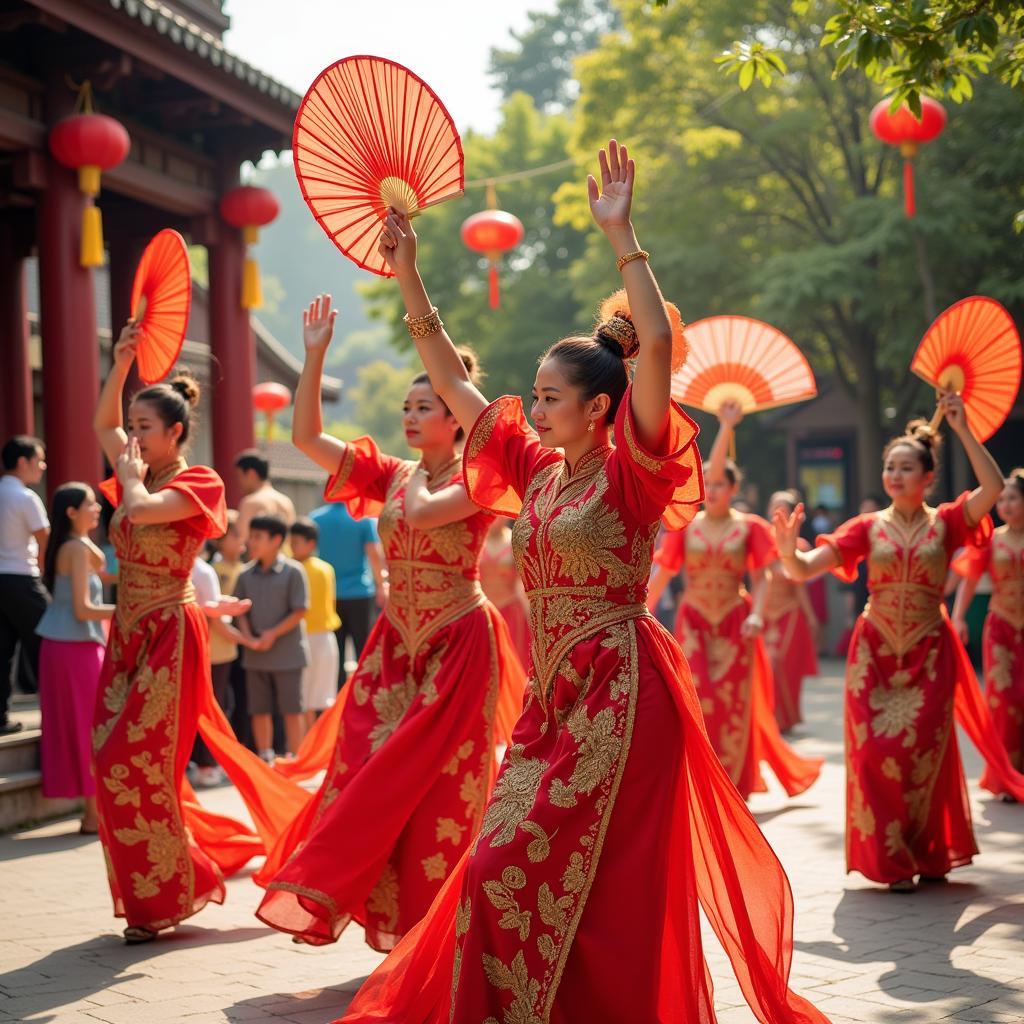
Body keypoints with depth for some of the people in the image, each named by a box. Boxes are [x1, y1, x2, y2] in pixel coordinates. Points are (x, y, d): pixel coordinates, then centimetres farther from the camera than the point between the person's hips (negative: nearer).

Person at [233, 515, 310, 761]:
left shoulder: (292, 572, -6)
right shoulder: (246, 575, 7)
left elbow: (299, 611, -9)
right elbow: (241, 611, 9)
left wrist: (273, 634, -15)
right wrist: (248, 637, -9)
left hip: (287, 651, -4)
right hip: (255, 655, 4)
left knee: (292, 709, 2)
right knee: (259, 710, 9)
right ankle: (265, 760, 19)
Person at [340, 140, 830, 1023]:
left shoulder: (629, 475, -7)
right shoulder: (538, 469, 11)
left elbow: (659, 345, -21)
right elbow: (453, 381, 15)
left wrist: (621, 237, -21)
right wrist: (408, 278, 11)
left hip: (617, 694, -7)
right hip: (555, 695, 7)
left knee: (522, 870, -9)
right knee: (507, 871, 8)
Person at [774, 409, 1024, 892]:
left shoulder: (945, 523, 0)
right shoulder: (867, 527, 1)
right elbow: (805, 569, -8)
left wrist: (963, 430, -18)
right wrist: (788, 551, -30)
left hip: (929, 654, -1)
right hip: (875, 653, 1)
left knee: (923, 753, 1)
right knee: (876, 751, -5)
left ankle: (928, 854, 19)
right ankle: (892, 858, 8)